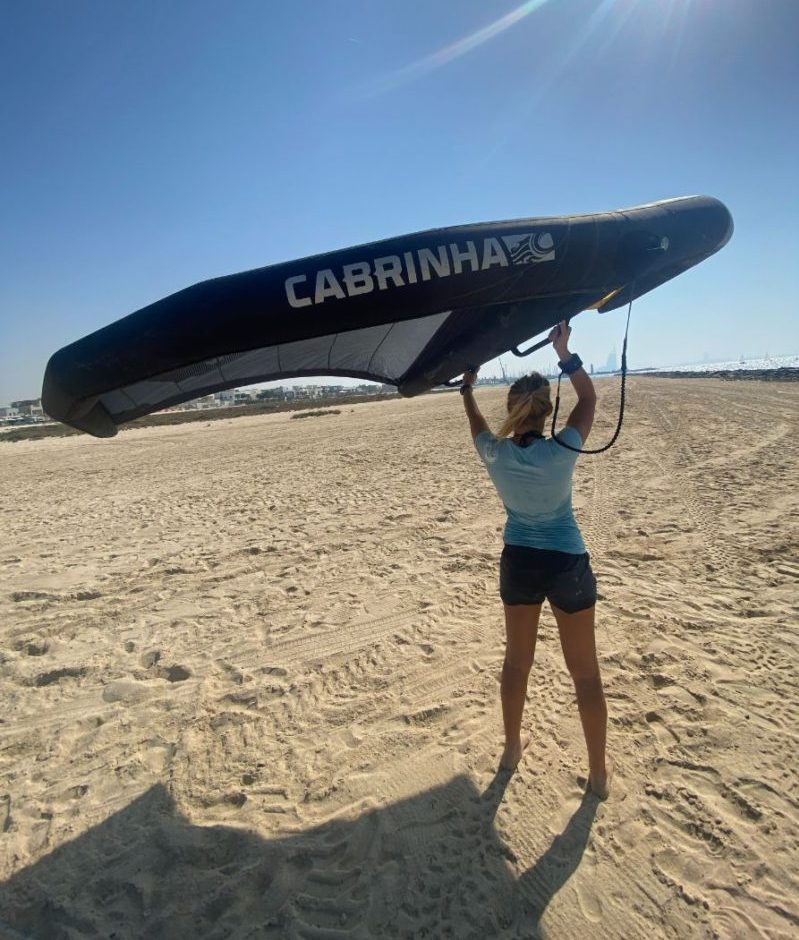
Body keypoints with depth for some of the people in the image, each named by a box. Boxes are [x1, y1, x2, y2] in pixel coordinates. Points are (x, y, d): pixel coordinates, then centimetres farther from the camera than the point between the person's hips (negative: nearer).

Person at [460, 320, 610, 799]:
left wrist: (468, 387, 26)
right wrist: (565, 353, -5)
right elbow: (589, 398, -3)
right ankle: (599, 773, 27)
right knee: (585, 670, 13)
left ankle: (513, 748, 39)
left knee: (517, 659, 20)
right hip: (568, 564, -2)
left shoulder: (495, 454, -11)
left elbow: (478, 423, 12)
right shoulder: (562, 450, -19)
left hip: (519, 563, 3)